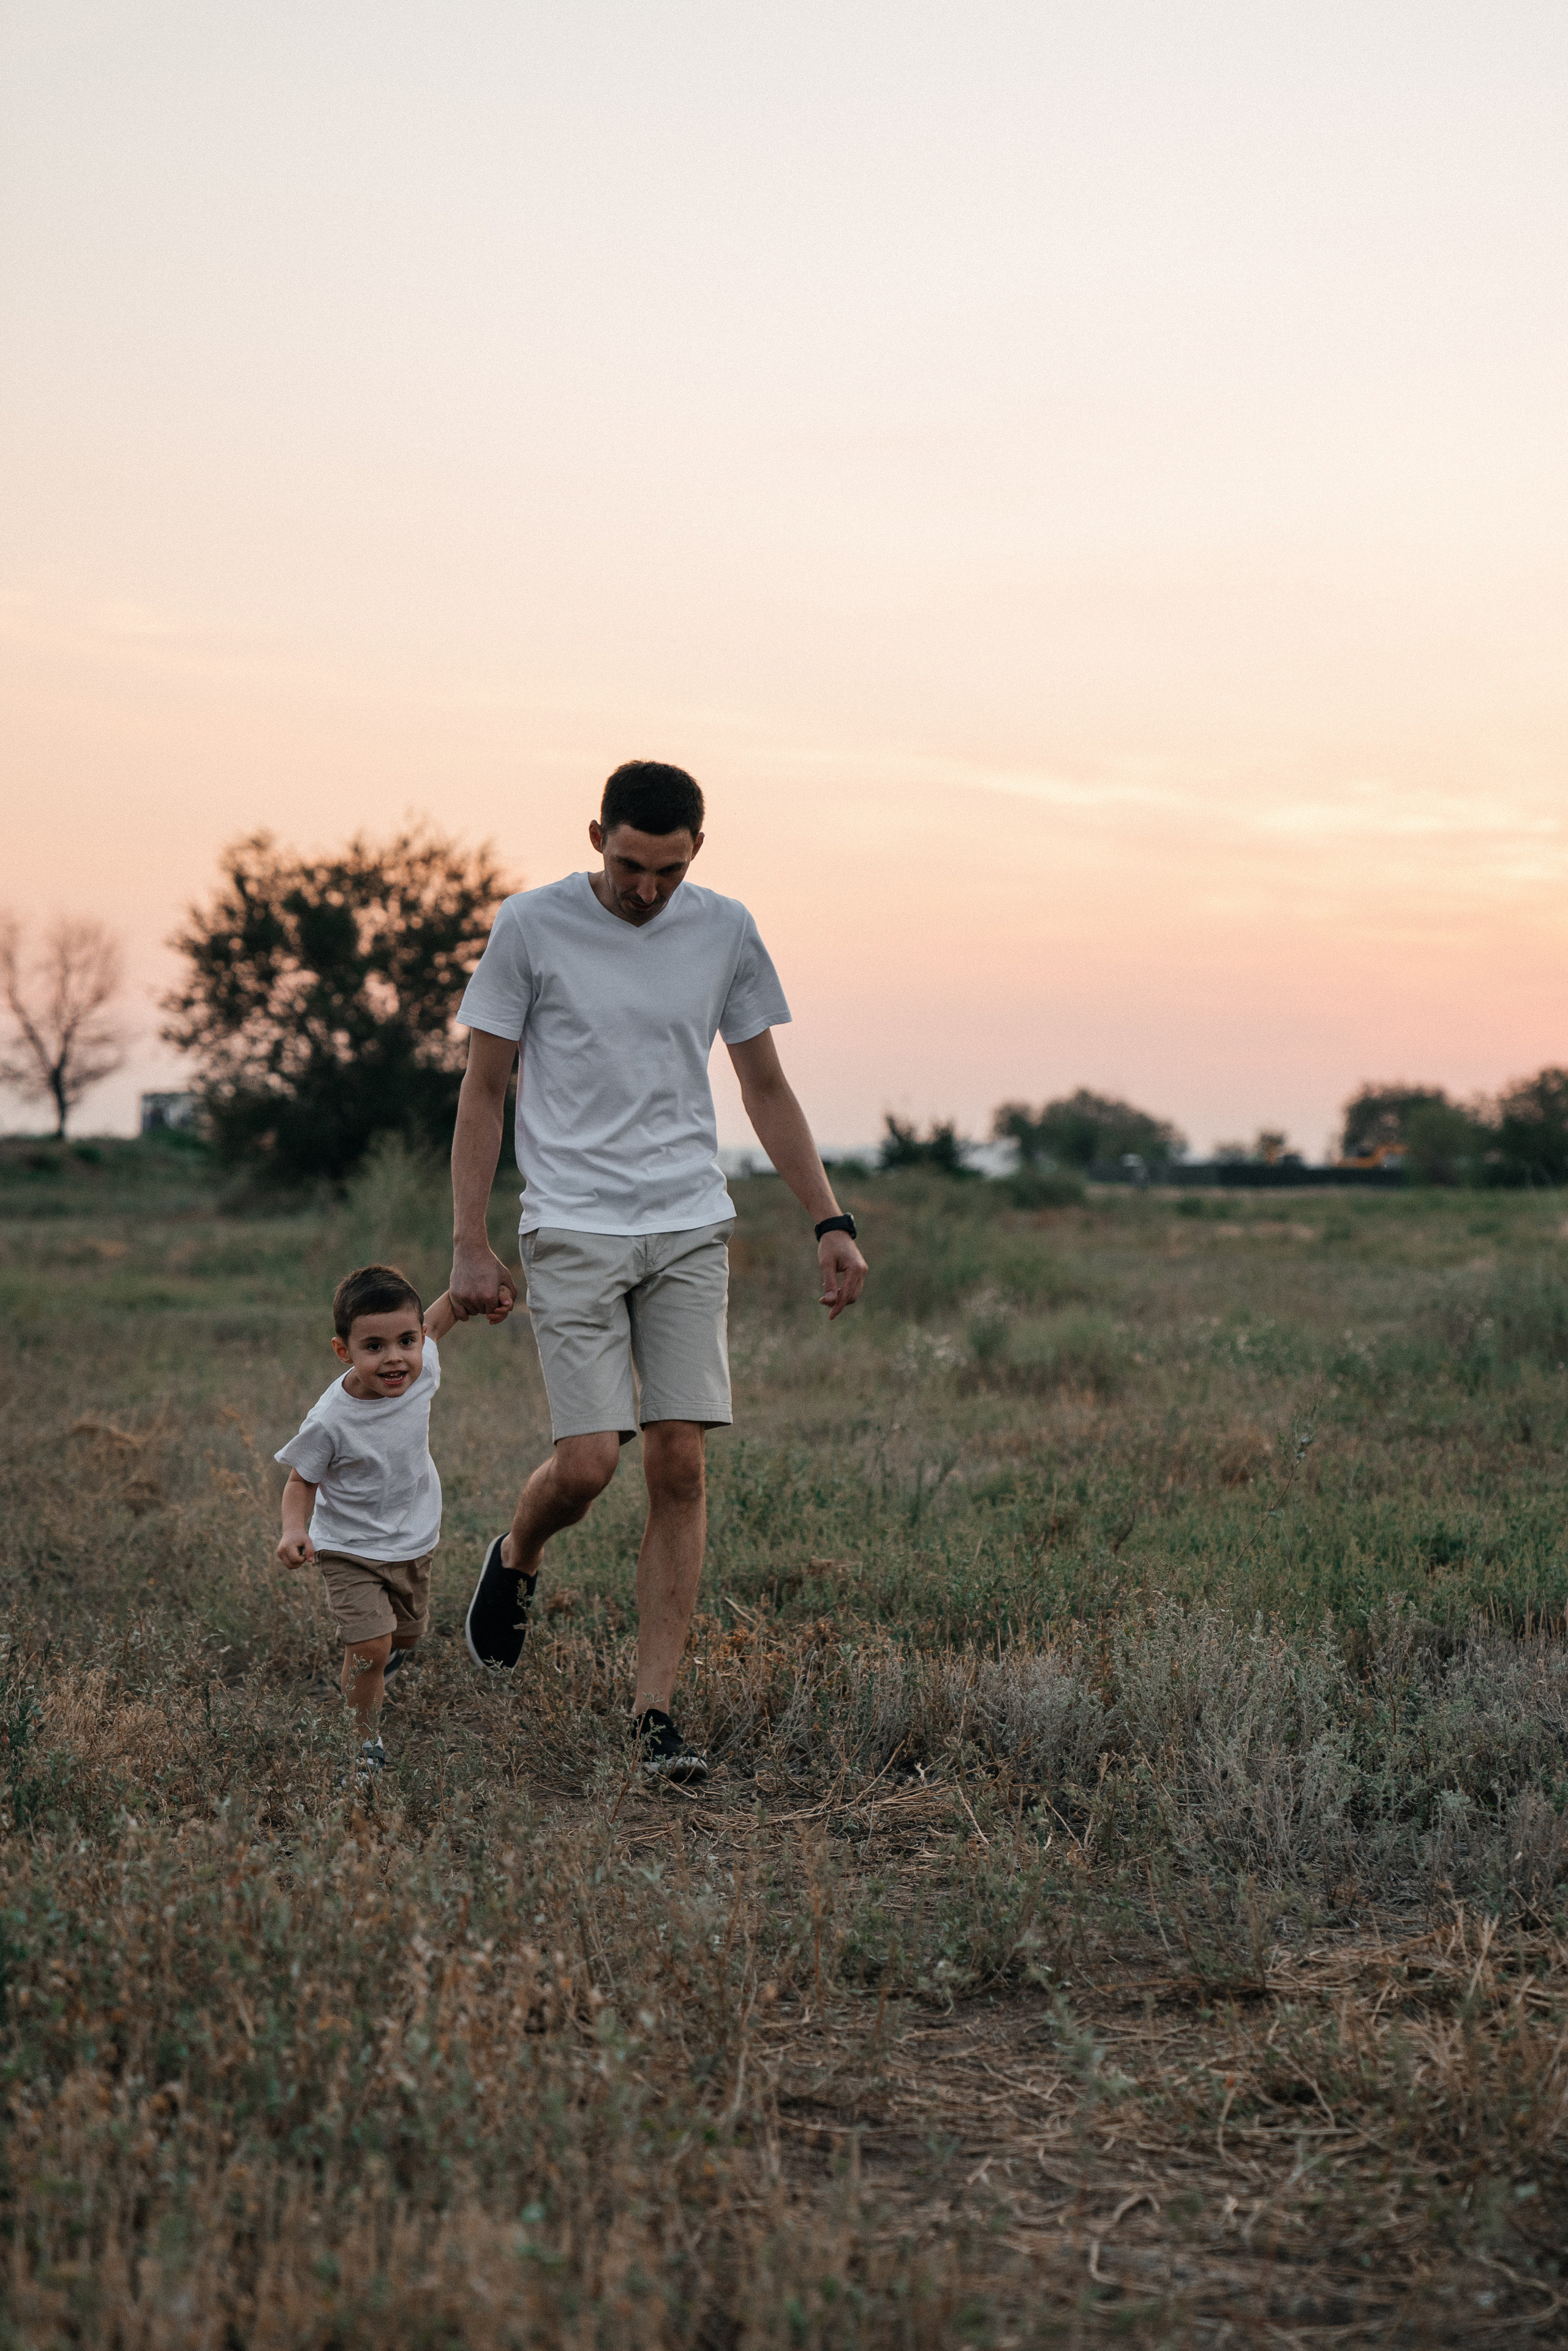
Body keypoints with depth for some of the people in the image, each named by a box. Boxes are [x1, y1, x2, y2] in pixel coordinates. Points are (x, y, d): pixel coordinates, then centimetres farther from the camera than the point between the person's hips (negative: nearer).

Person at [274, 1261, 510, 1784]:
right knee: (370, 1646, -19)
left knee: (406, 1635, 23)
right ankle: (366, 1744, 4)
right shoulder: (330, 1421, -30)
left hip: (413, 1541, 6)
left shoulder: (420, 1371, -17)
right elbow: (301, 1480, -16)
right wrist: (294, 1528, -32)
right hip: (351, 1550, -6)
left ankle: (357, 1683, 56)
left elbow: (435, 1321, 5)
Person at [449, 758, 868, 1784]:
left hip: (691, 1230, 3)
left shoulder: (726, 930, 6)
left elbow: (766, 1088, 14)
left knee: (681, 1465, -4)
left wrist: (832, 1222, 7)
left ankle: (655, 1712, 2)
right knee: (588, 1462, -11)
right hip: (573, 1229, -3)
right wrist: (470, 1245, -3)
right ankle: (516, 1562, 24)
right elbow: (484, 1092, 2)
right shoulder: (532, 924, -3)